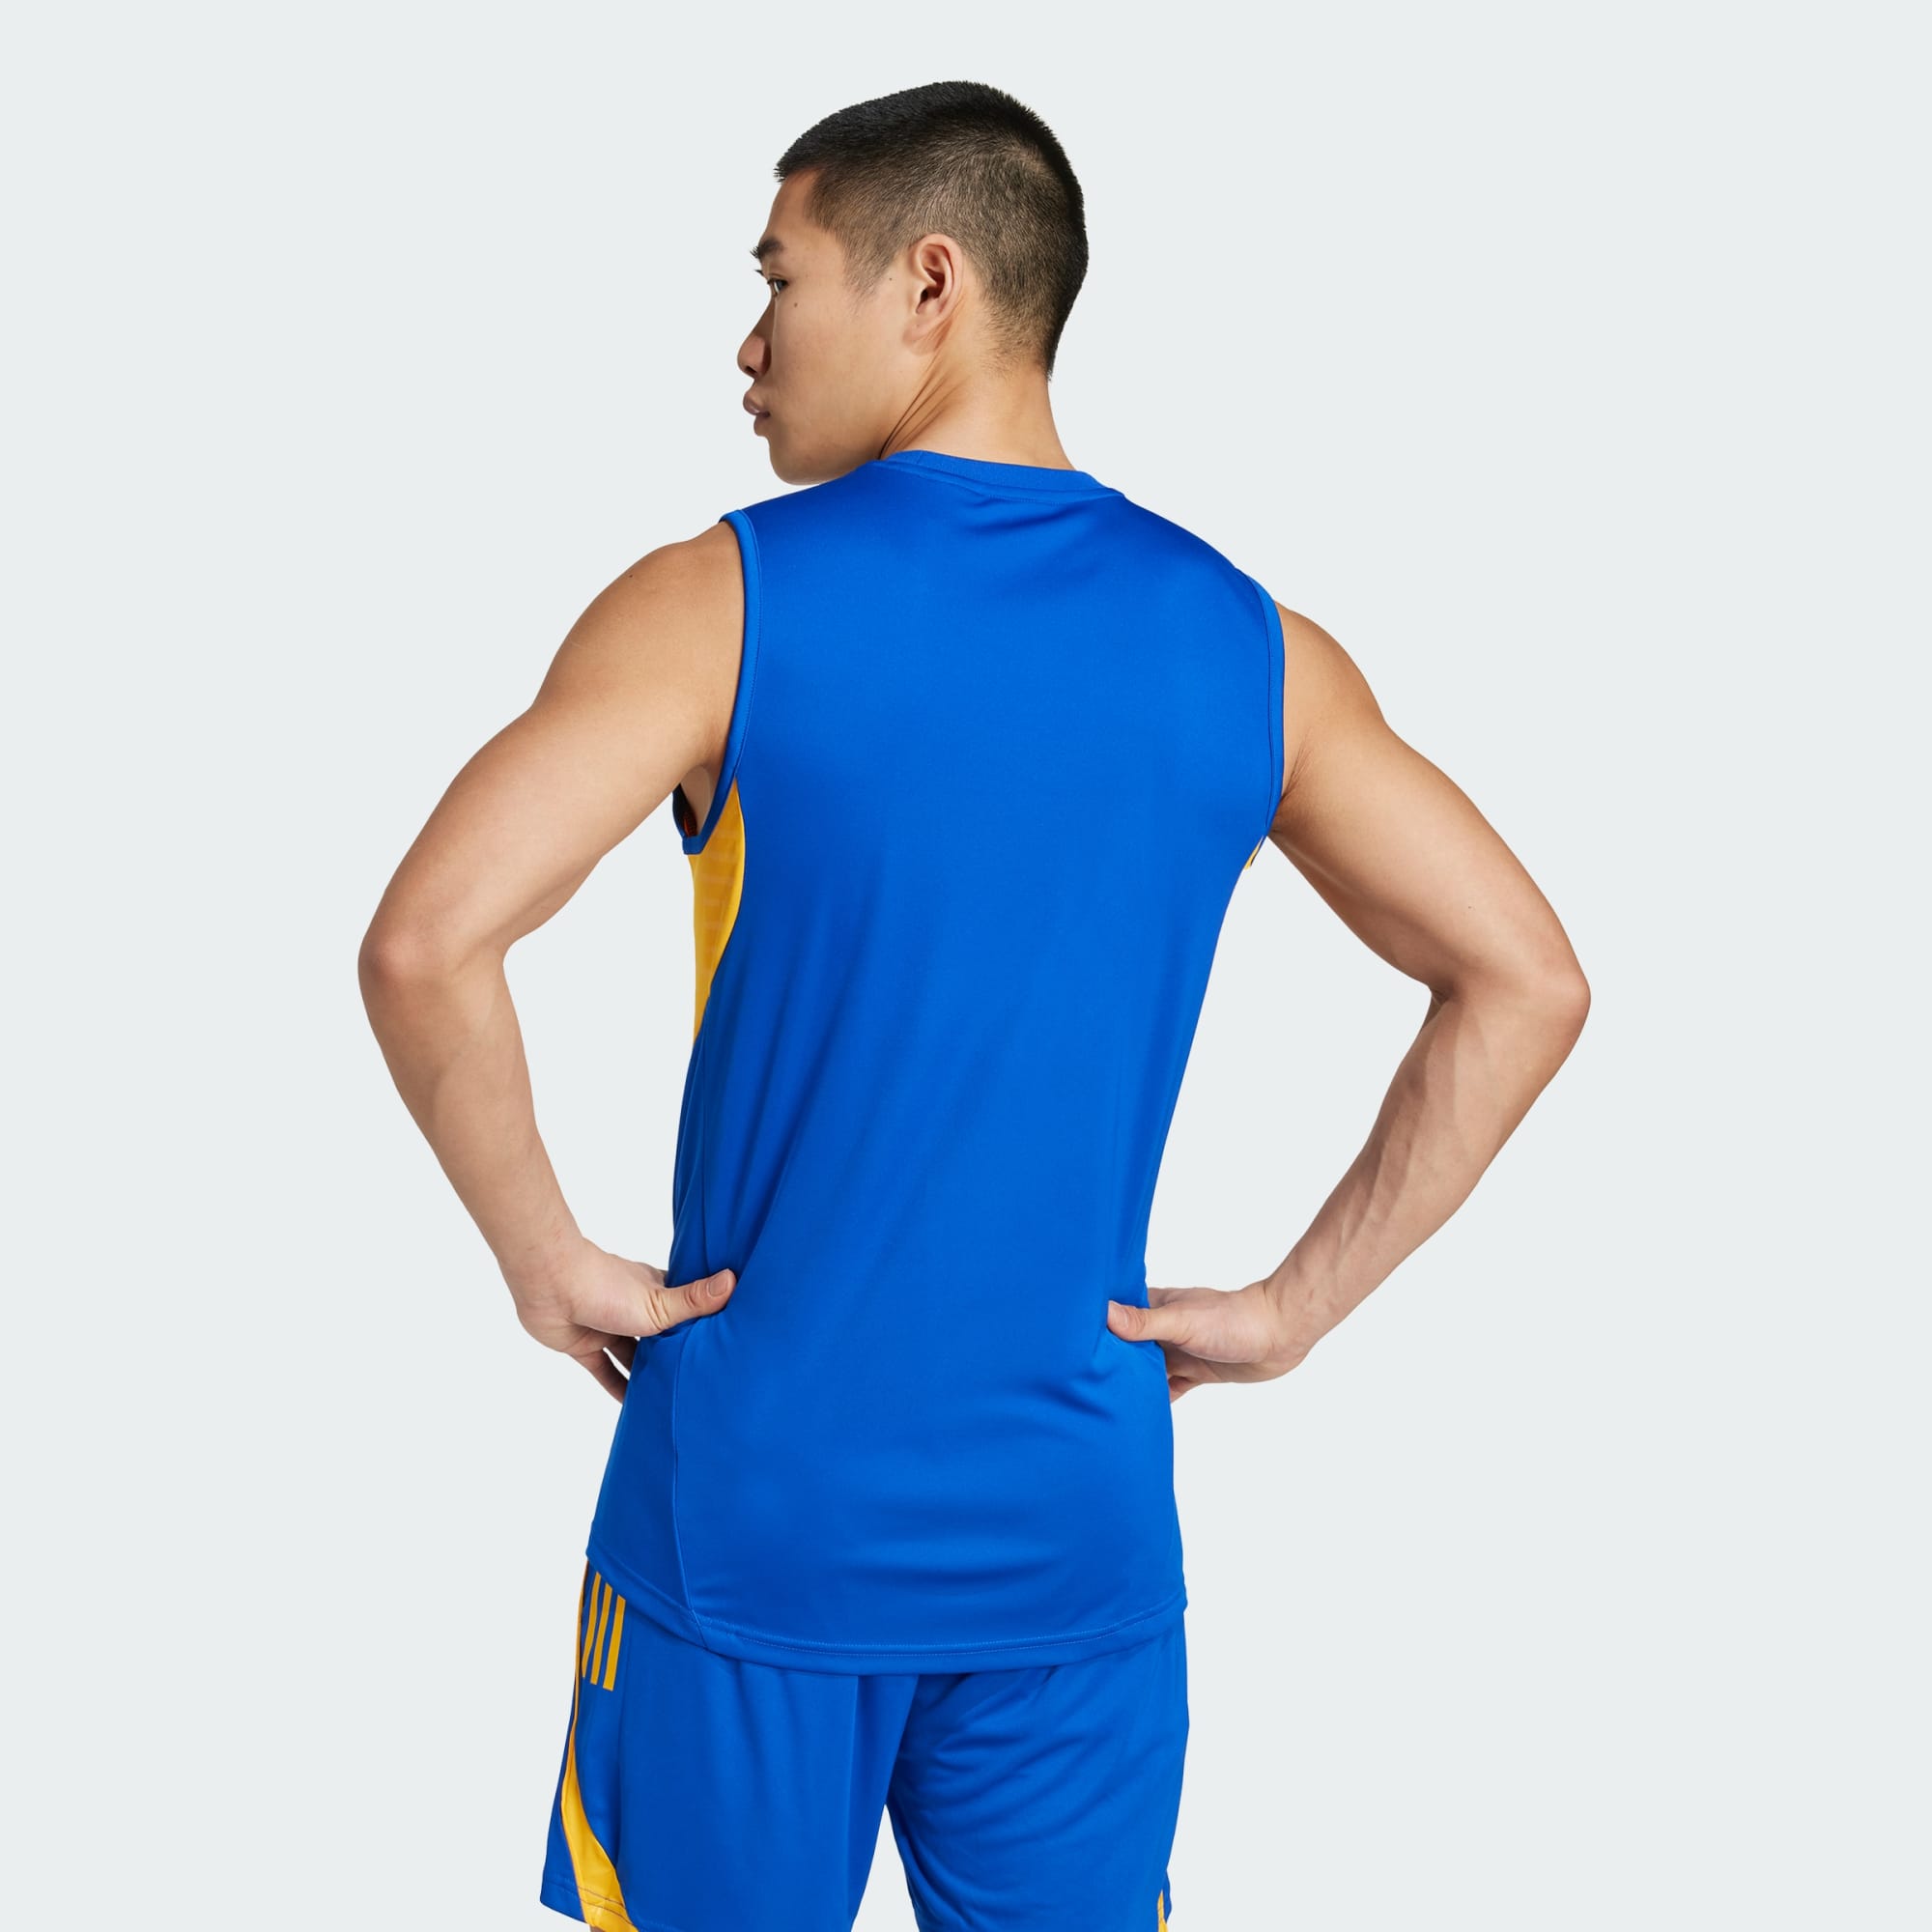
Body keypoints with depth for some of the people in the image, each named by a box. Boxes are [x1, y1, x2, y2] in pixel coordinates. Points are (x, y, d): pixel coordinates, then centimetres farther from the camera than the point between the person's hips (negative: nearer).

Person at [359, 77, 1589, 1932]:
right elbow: (1524, 980, 1)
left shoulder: (720, 606, -10)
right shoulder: (1247, 646, 0)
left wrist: (547, 1258, -6)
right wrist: (1294, 1305, 3)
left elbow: (425, 946, -20)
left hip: (754, 1513, -2)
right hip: (1076, 1535, 3)